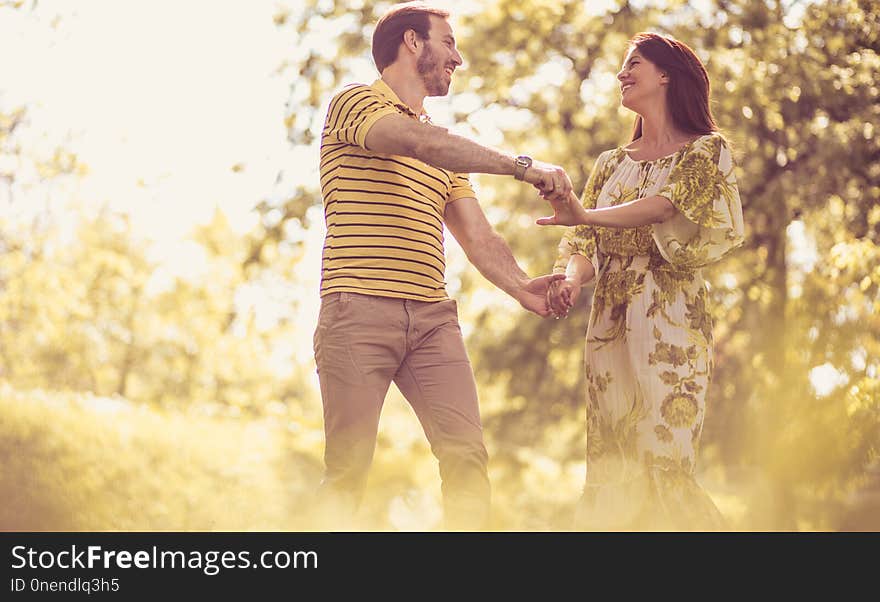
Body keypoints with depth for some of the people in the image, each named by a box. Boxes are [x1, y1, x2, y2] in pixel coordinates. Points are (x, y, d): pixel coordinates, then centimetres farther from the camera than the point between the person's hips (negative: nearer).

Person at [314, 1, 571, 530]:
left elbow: (477, 236, 16)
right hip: (360, 310, -6)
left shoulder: (445, 150, 25)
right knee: (348, 471, -5)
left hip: (433, 317, 6)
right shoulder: (356, 102, 3)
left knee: (467, 456, -6)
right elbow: (415, 141, -18)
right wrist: (522, 165, -23)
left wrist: (520, 286, -5)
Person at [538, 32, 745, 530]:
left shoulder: (707, 150, 3)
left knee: (662, 469, -13)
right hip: (609, 323, 6)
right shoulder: (612, 164, 19)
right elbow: (586, 245, 9)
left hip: (671, 323, -6)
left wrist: (587, 215, -29)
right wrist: (571, 280, -15)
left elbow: (670, 205, -16)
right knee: (610, 474, 1)